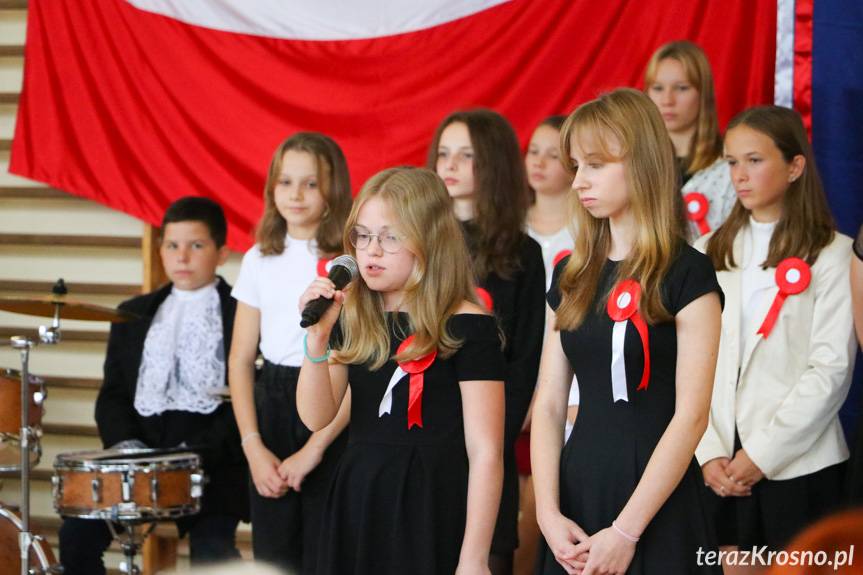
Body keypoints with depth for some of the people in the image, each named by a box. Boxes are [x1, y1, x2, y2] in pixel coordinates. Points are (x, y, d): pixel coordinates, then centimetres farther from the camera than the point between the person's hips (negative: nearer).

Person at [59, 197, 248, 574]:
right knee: (78, 533, -16)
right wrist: (124, 443, -4)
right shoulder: (134, 315, 21)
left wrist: (197, 451, -15)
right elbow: (113, 392, 17)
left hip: (212, 456, -4)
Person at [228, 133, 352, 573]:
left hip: (336, 423, -4)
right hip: (272, 409, 4)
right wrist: (253, 446, -2)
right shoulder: (259, 261, 8)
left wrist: (314, 449, -14)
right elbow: (241, 360, 9)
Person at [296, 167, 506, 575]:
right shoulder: (351, 318, 7)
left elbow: (485, 452, -11)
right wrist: (317, 338, -15)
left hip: (432, 510, -5)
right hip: (357, 506, 5)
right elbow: (316, 417, 0)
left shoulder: (467, 327, -10)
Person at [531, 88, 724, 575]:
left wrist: (626, 531, -17)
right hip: (578, 487, 5)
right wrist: (548, 513, -7)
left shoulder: (687, 275, -8)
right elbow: (549, 404, 6)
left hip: (658, 503, -5)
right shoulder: (572, 276, 9)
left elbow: (691, 415, -13)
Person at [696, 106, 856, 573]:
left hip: (797, 465, -3)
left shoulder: (831, 254, -2)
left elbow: (832, 368, -9)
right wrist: (708, 452, -7)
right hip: (721, 465, 4)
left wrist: (761, 454, -13)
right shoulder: (711, 253, 12)